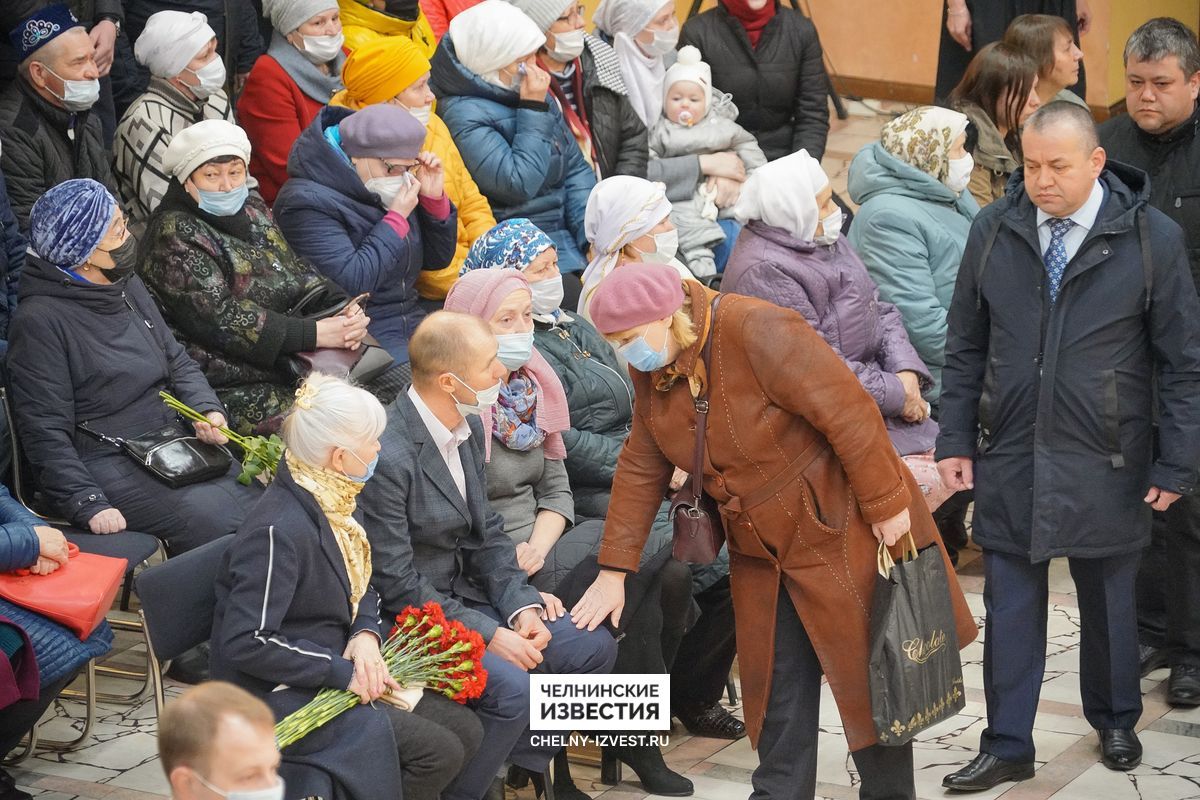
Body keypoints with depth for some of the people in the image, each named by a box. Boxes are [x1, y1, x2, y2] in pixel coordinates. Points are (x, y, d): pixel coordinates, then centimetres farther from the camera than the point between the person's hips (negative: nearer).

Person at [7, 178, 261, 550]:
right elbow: (45, 433, -14)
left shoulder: (127, 285, 12)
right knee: (212, 519, -26)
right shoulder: (39, 321, -13)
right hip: (109, 462, -8)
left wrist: (207, 408, -2)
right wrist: (89, 506, -23)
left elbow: (176, 359, 19)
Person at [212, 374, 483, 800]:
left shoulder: (328, 503, 3)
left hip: (336, 674, 9)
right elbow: (245, 642, -28)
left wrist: (366, 634, -6)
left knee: (465, 730, 3)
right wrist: (340, 671, -23)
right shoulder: (278, 532, -26)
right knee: (437, 750, -16)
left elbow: (363, 588, 16)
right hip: (281, 697, -9)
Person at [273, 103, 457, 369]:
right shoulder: (307, 203, -12)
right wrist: (397, 219, -16)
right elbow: (349, 282, -23)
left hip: (412, 323, 8)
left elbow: (437, 258, 20)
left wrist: (434, 198, 4)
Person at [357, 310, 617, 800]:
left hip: (466, 593, 9)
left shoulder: (469, 428, 2)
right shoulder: (387, 457, -26)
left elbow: (485, 533, 10)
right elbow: (397, 586, -22)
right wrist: (489, 635, -21)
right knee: (512, 687, -27)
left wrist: (521, 605, -6)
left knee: (593, 647, 2)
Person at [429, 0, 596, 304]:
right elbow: (519, 183, -20)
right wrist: (534, 111, -14)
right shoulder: (463, 114, -14)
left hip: (567, 234, 7)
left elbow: (576, 168, 12)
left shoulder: (537, 95, 11)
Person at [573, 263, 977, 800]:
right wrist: (614, 570, 3)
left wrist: (886, 505, -21)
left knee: (869, 672, 2)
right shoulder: (652, 374, 1)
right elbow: (640, 469, 7)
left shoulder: (758, 332, -25)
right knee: (779, 686, 8)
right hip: (762, 550, 7)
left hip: (841, 529, -7)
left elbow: (849, 413, -25)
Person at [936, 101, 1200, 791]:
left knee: (1109, 602, 15)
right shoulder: (995, 230, -1)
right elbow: (966, 346, 8)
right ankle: (1007, 747, 17)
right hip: (1009, 458, 2)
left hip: (1105, 468, -2)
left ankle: (1116, 723, 36)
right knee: (1011, 609, 6)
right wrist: (957, 439, 5)